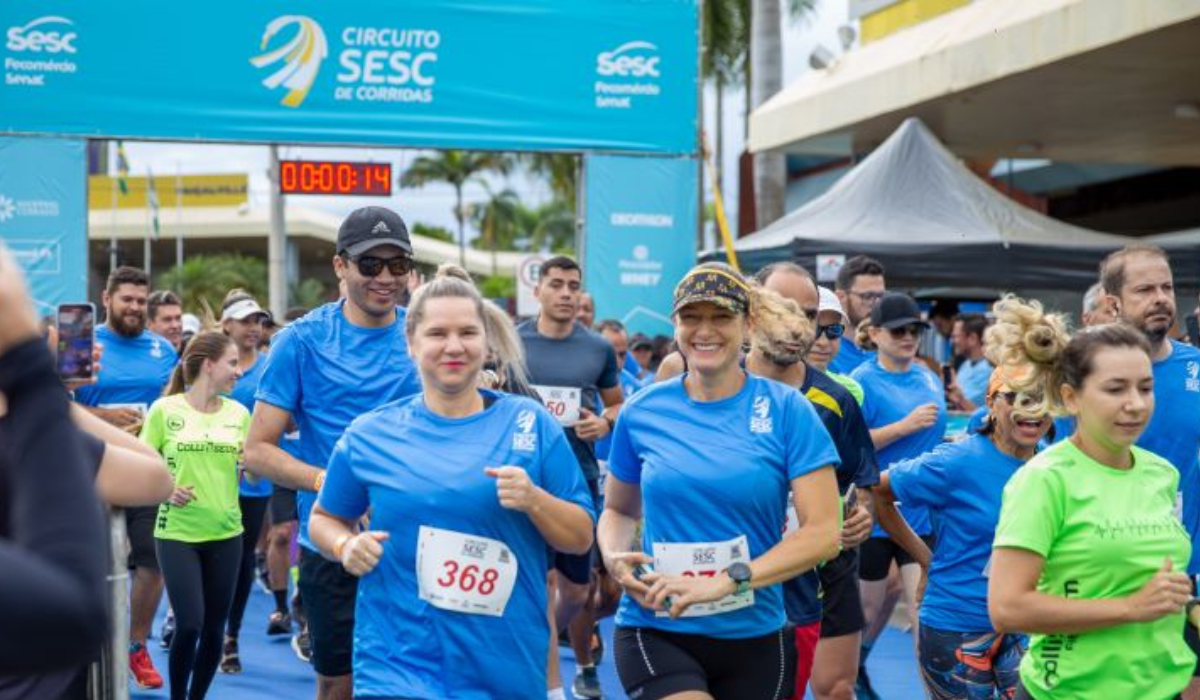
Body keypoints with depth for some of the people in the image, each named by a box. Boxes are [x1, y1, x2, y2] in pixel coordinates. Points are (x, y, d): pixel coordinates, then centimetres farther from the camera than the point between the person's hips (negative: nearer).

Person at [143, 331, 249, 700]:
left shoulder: (239, 413, 4)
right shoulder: (165, 409, -5)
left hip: (225, 533, 4)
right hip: (176, 532, -3)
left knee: (214, 628, 7)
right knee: (189, 625, -9)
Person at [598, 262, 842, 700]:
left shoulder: (786, 409, -4)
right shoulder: (642, 412, 1)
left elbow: (824, 532, -10)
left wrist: (727, 581, -20)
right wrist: (615, 557, -6)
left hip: (754, 636, 1)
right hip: (655, 632, -1)